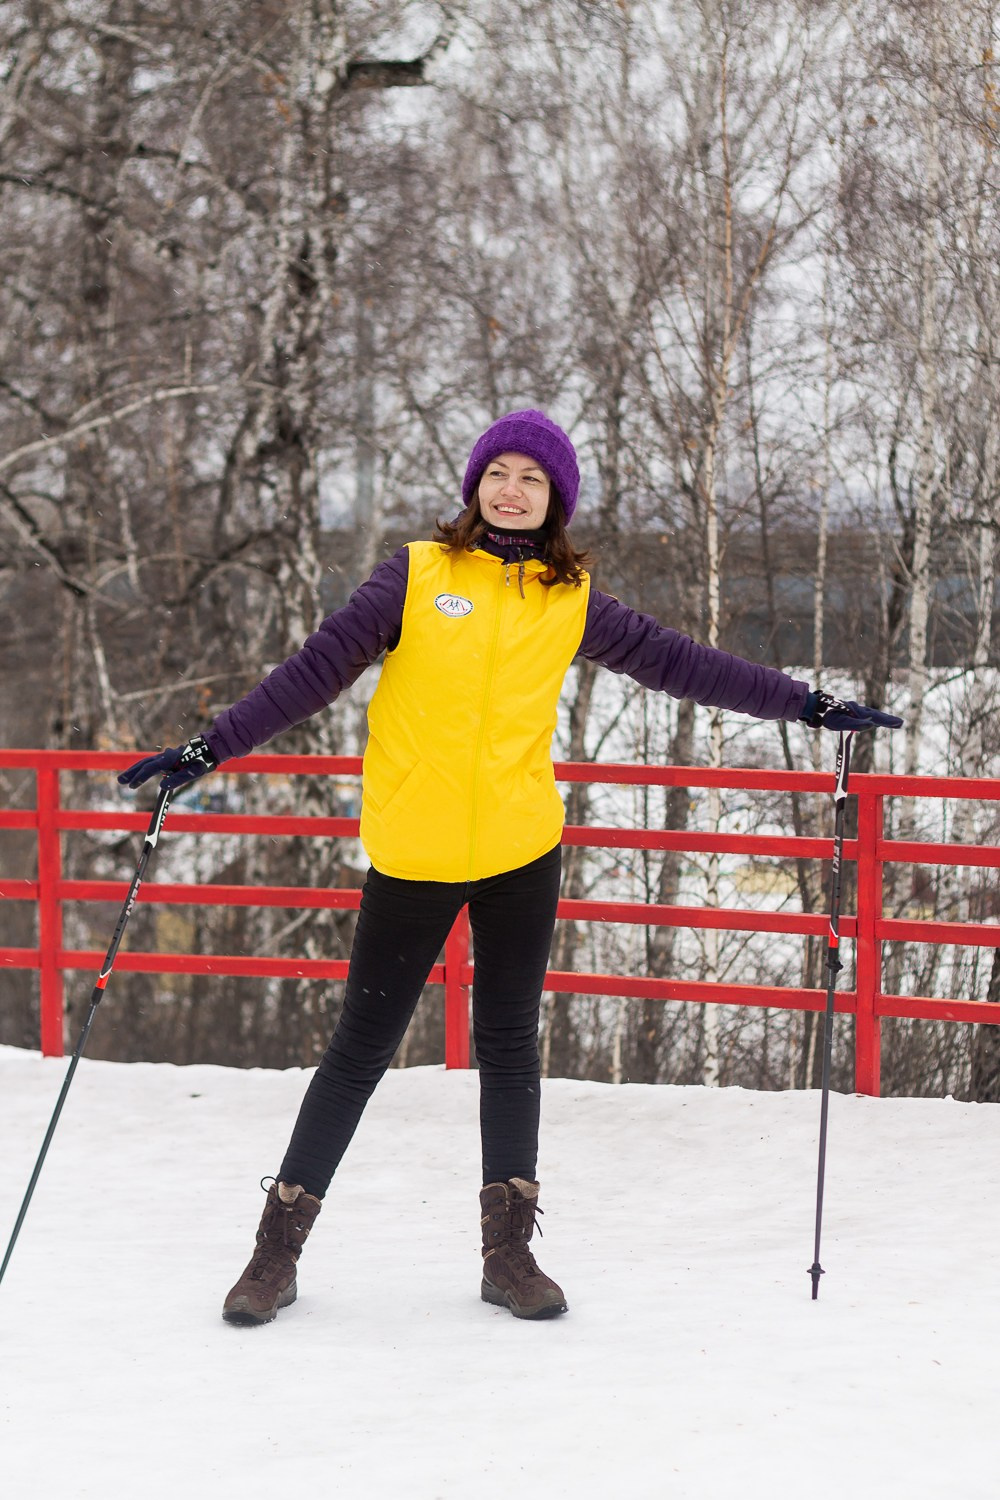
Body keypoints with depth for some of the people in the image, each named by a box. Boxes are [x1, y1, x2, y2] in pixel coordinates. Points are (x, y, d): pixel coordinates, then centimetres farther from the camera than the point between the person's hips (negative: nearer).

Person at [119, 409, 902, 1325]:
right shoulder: (418, 575, 0)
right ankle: (279, 1247, 12)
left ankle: (509, 1250, 18)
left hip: (522, 850, 2)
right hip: (413, 854, -2)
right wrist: (212, 748, -6)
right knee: (361, 1049, 2)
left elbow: (676, 662, 12)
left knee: (510, 1048, 8)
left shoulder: (573, 600, 7)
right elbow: (318, 668, -1)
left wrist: (806, 705, 12)